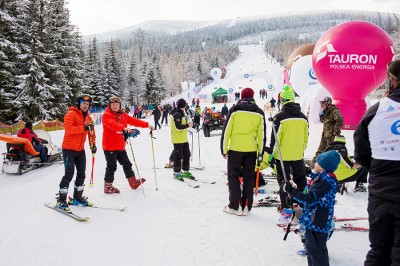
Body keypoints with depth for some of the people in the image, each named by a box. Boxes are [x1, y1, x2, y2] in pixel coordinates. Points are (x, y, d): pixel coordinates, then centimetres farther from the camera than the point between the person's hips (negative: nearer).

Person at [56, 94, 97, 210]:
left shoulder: (88, 117, 12)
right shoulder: (71, 114, -10)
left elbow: (91, 132, 15)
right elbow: (68, 128, -25)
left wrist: (93, 145, 2)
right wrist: (83, 128, -29)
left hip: (80, 150, 8)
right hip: (69, 149, -8)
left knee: (81, 174, 11)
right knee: (69, 174, -10)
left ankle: (78, 197, 24)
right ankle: (61, 199, 0)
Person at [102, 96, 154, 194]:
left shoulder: (123, 115, 11)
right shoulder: (106, 115, -12)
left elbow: (134, 121, 11)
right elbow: (112, 124, -32)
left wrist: (147, 125, 5)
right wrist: (124, 128, -49)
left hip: (120, 146, 8)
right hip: (110, 146, -8)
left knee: (127, 164, 16)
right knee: (111, 166, -2)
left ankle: (133, 182, 28)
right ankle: (108, 186, 11)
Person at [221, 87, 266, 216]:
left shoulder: (234, 110, -4)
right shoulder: (259, 113, 4)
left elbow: (226, 131, -5)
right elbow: (261, 135, 6)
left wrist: (224, 149, 3)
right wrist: (260, 153, 13)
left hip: (235, 149, -2)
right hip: (251, 150, 2)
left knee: (234, 176, 8)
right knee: (249, 178, 11)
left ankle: (234, 206, 8)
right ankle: (246, 207, 14)